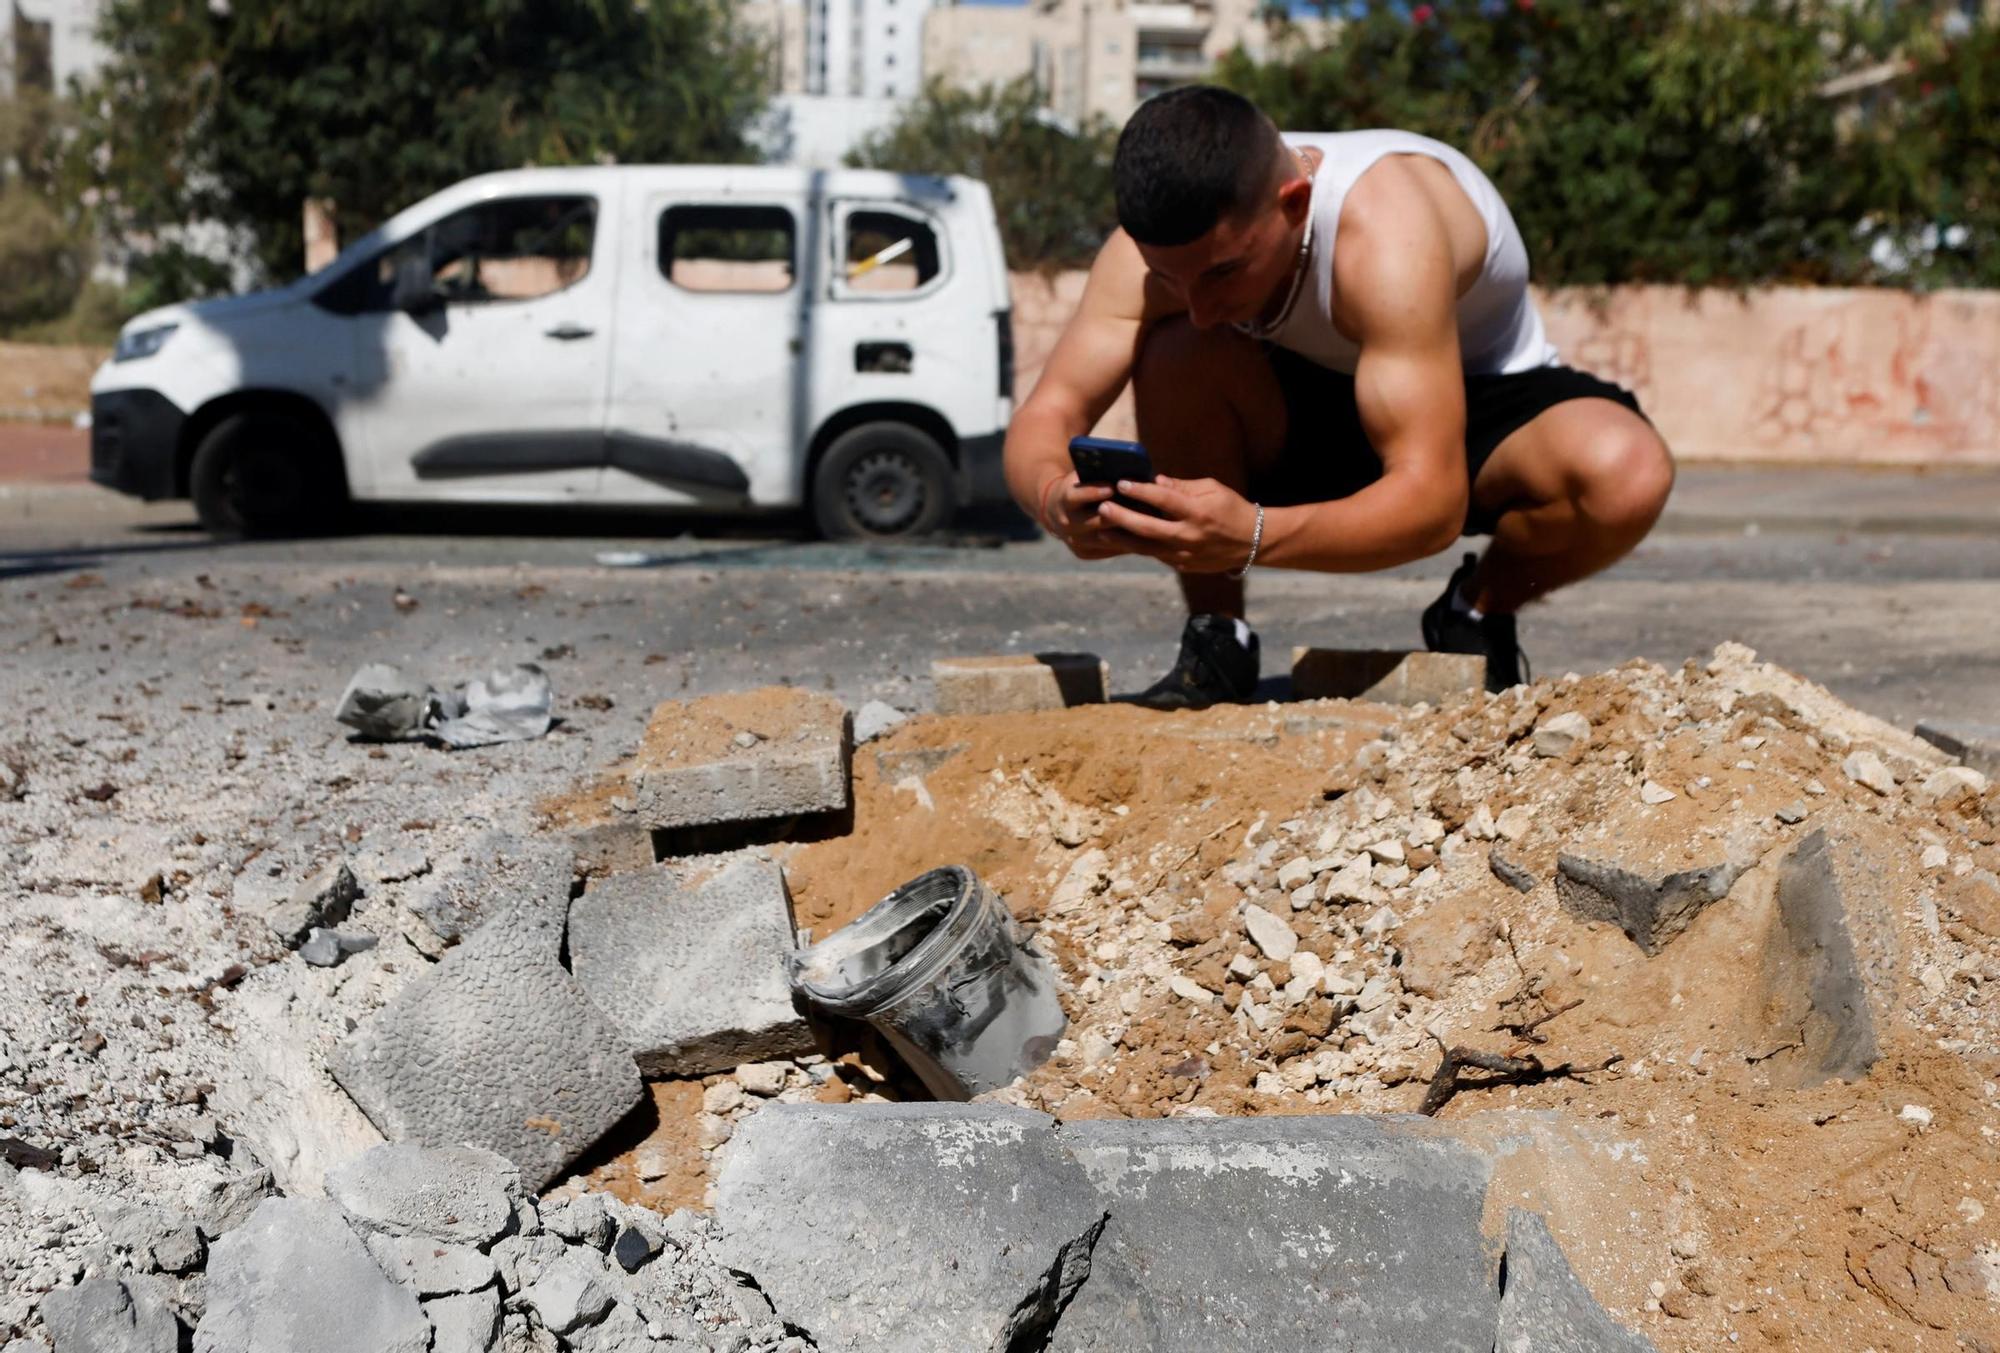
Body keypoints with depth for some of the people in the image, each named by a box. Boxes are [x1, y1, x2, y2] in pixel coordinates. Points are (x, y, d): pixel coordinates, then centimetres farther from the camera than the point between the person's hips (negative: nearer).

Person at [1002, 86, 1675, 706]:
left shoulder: (1386, 235, -39)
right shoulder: (1171, 238, -24)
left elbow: (1434, 502, -44)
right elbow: (1045, 415, -24)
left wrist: (1254, 537, -61)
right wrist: (1056, 500, -49)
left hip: (1481, 401, -2)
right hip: (1306, 406, 3)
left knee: (1627, 472, -35)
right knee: (1176, 355, -31)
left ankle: (1479, 614, -2)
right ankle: (1217, 637, -12)